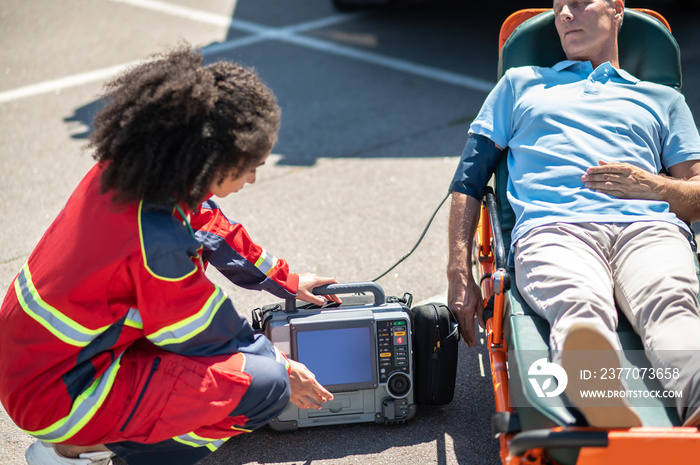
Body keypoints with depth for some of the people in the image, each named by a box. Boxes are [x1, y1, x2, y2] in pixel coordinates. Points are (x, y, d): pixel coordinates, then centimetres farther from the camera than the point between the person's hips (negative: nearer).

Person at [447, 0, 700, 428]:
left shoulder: (663, 99, 36)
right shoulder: (520, 84, 36)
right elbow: (469, 179, 26)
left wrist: (654, 186, 1)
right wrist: (460, 273, 10)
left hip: (648, 224, 1)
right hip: (553, 228, -1)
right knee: (581, 306, -40)